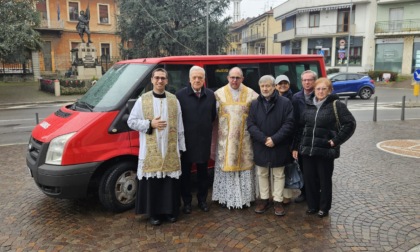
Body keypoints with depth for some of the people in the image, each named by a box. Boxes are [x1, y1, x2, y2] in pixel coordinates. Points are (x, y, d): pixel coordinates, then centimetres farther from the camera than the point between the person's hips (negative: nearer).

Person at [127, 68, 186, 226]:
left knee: (170, 182, 7)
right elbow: (131, 122, 2)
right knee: (152, 182, 4)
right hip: (151, 151, -1)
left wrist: (181, 146, 8)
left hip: (171, 150, 2)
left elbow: (179, 126, 9)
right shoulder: (142, 100, 2)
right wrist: (150, 124, -12)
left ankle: (170, 211, 23)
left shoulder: (174, 100, 7)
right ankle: (154, 213, 19)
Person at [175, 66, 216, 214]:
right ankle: (187, 202, 23)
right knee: (185, 172, 8)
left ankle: (202, 200, 30)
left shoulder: (210, 95, 3)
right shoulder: (180, 95, -9)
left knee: (203, 172, 14)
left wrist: (206, 127, 7)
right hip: (186, 140, -3)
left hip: (204, 140, 3)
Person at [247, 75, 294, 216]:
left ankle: (278, 201, 20)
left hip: (279, 147, -2)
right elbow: (250, 125, -3)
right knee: (262, 174, 14)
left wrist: (274, 139, -18)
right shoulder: (254, 104, 4)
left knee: (278, 175, 9)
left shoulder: (285, 103, -5)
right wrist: (264, 139, -16)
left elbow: (288, 124, -10)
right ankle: (264, 199, 28)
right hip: (260, 147, 3)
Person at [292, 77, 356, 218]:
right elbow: (301, 126, 14)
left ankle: (324, 208, 24)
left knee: (325, 180, 8)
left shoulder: (336, 105, -5)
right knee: (309, 179, 10)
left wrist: (336, 140, -10)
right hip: (307, 149, 4)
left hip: (325, 150, -4)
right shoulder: (308, 105, 8)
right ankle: (312, 205, 27)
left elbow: (350, 123, -6)